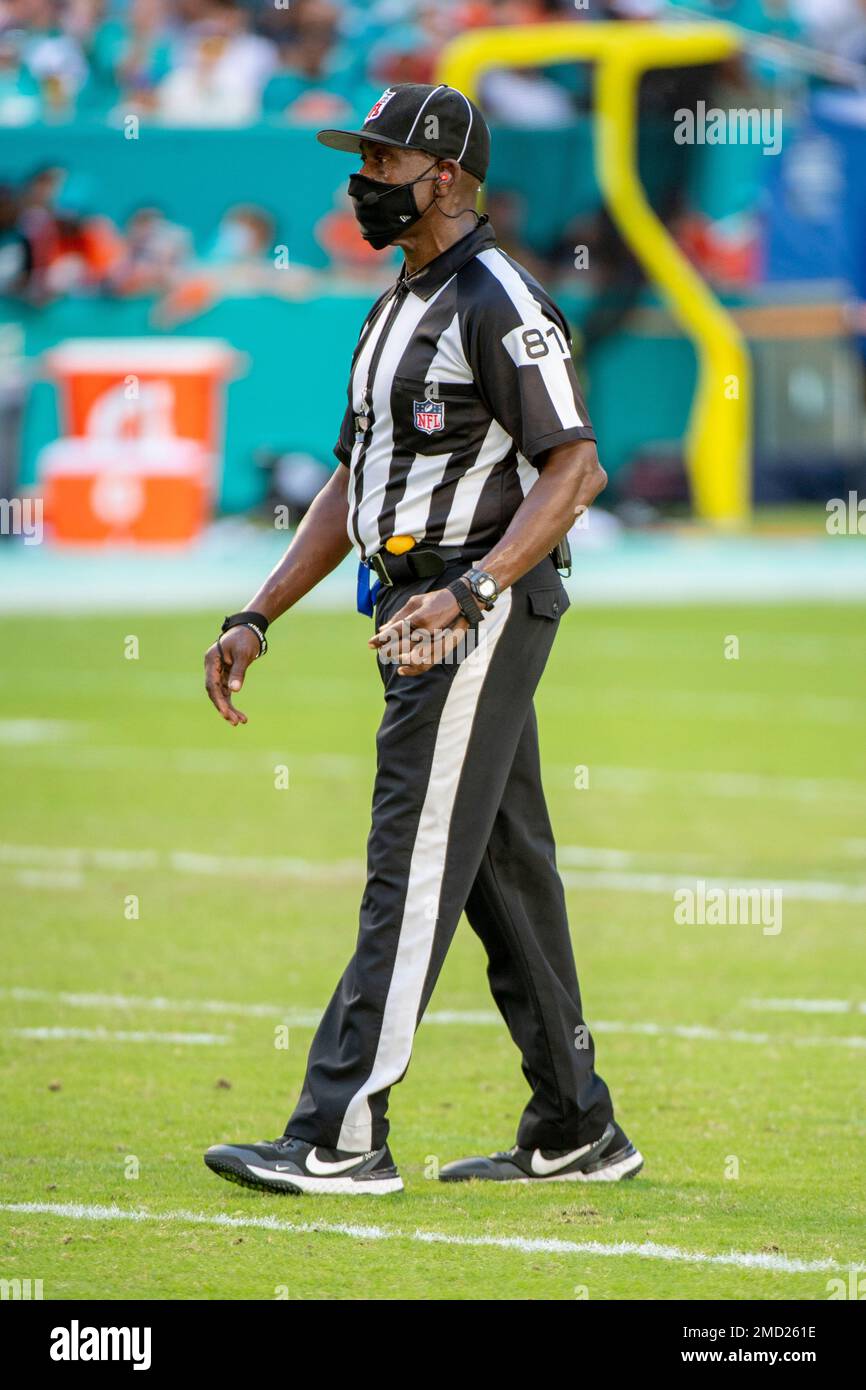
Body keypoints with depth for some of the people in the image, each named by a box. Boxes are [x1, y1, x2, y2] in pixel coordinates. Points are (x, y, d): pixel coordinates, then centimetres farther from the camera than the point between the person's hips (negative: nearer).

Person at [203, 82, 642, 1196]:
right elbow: (351, 487, 23)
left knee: (412, 871, -12)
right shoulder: (395, 314, 19)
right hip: (424, 617, 10)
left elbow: (576, 468, -19)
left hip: (483, 614, -10)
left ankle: (341, 1137, -15)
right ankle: (576, 1132, 17)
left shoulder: (500, 303, -12)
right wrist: (256, 618, 15)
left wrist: (467, 593, -29)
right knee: (505, 874, 12)